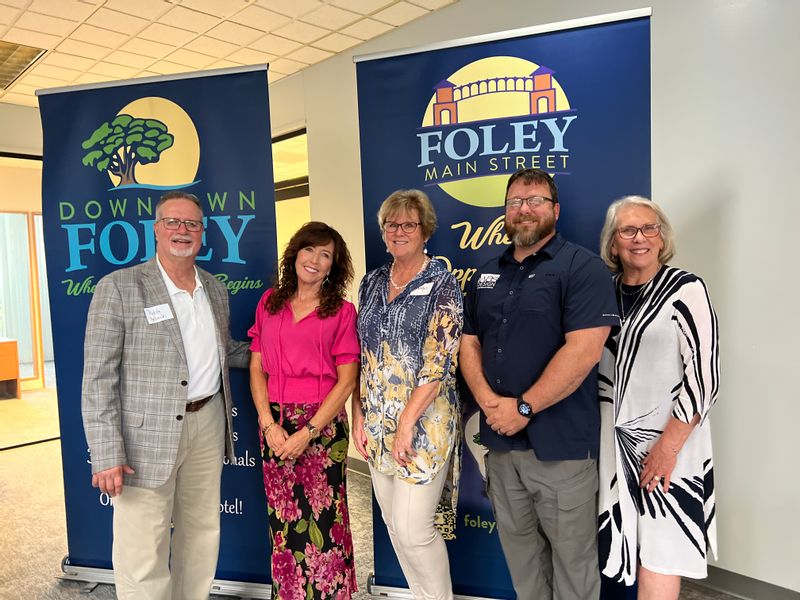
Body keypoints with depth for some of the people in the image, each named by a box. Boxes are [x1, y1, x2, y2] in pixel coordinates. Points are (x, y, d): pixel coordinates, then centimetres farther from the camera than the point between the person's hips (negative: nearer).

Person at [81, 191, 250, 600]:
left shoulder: (215, 289, 9)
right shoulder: (118, 288, -9)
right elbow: (98, 379, -11)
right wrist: (107, 456, -15)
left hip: (208, 424, 6)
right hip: (148, 433, -5)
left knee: (202, 533, 18)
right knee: (142, 551, 5)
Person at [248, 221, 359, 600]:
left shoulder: (342, 312, -2)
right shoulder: (269, 303, 8)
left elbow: (347, 380, -6)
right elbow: (256, 368, 6)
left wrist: (307, 432, -12)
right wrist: (269, 424, -5)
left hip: (322, 425, -3)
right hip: (274, 423, 3)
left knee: (321, 519, 3)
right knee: (282, 519, 11)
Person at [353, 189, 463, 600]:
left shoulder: (441, 284, -8)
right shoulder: (372, 282, 9)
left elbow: (439, 362, -15)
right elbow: (360, 356, 10)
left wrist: (407, 420, -17)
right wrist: (358, 416, 4)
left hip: (424, 420, -6)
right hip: (376, 422, 6)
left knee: (413, 529, -4)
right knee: (394, 524, 15)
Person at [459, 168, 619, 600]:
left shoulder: (582, 267, -8)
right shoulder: (486, 275, 12)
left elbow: (584, 350, -18)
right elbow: (469, 343, 10)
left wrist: (523, 407, -17)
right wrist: (488, 401, -7)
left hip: (560, 443, -5)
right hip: (500, 438, 6)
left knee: (572, 553, 10)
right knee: (518, 548, 19)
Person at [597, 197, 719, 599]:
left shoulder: (685, 289, -8)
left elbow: (704, 374, -12)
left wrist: (668, 446, -15)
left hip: (666, 442, -4)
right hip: (613, 439, 4)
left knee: (660, 555, 3)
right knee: (628, 543, 12)